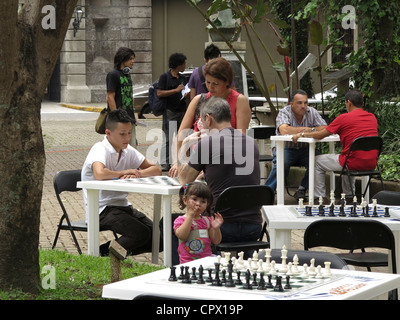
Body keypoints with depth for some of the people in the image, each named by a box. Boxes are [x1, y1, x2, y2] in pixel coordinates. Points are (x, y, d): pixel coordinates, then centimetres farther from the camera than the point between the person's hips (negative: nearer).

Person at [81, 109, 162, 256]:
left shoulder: (128, 151, 7)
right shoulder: (99, 150, -15)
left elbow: (156, 170, 6)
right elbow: (99, 174, -36)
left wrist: (136, 174, -15)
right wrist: (124, 173, -19)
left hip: (122, 206, 8)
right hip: (102, 209, -8)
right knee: (141, 233, -24)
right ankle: (103, 252, -5)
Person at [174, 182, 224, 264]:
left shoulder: (207, 221, 15)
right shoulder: (180, 220, 3)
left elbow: (216, 241, 12)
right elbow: (182, 236, -17)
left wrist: (216, 228, -9)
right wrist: (190, 216, -15)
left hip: (207, 260, 4)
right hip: (188, 262, -4)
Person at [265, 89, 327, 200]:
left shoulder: (312, 112, 1)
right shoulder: (284, 112, -11)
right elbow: (284, 131, -30)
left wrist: (311, 130, -22)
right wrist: (303, 129, -20)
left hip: (304, 149, 4)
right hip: (285, 148, -4)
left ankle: (302, 189, -4)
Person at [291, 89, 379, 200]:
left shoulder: (344, 118, -7)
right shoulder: (372, 117, 9)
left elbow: (320, 135, 0)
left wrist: (302, 134, 15)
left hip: (355, 162, -6)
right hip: (372, 164, 7)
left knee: (317, 162, 14)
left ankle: (319, 198, 14)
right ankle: (348, 196, 38)